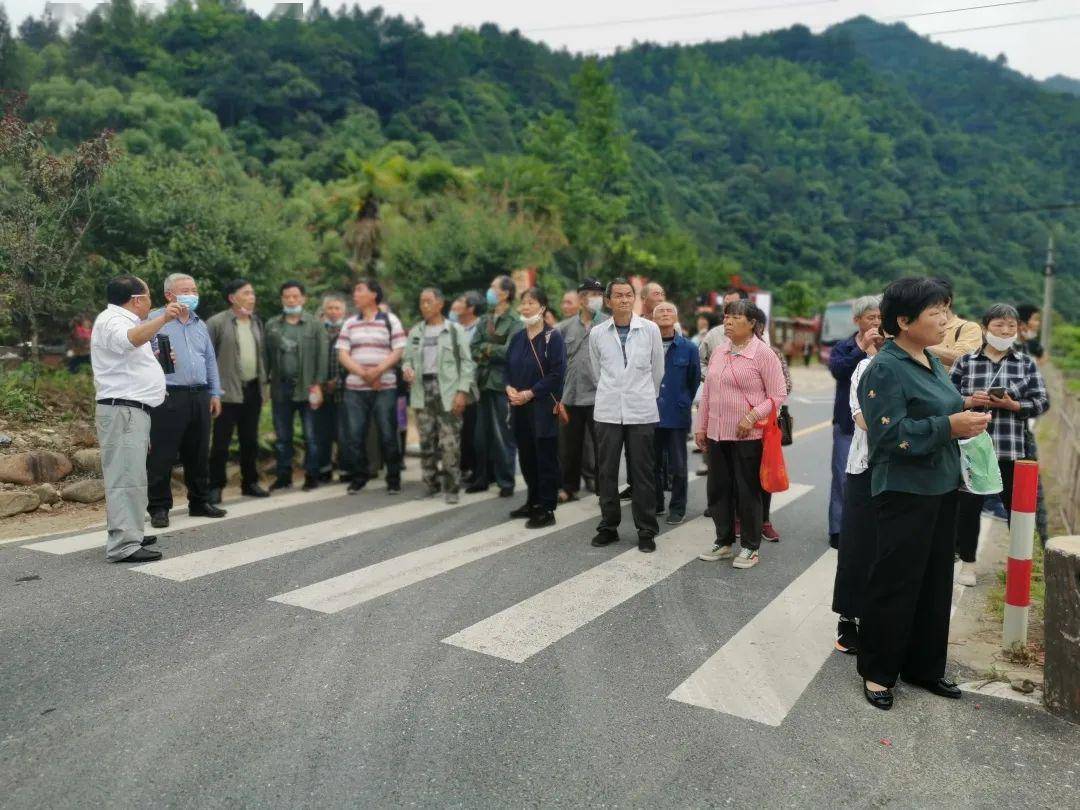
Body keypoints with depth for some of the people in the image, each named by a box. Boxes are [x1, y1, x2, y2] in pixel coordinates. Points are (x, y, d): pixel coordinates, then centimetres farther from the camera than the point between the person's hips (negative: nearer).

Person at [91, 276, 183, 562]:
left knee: (131, 476, 16)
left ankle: (128, 533, 26)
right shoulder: (111, 320, -11)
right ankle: (123, 545, -14)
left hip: (133, 410, 11)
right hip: (122, 410, -11)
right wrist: (163, 318, -48)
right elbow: (131, 339, -36)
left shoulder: (122, 320, 23)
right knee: (126, 477, -13)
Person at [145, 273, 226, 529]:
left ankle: (200, 502, 24)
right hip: (168, 397, -6)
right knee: (162, 456, -2)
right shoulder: (154, 321, 0)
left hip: (199, 397, 6)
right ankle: (159, 507, 8)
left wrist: (215, 393, 16)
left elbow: (210, 361, 20)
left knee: (199, 454, 12)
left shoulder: (200, 325, 18)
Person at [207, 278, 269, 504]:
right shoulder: (216, 323, -6)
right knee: (221, 442, 0)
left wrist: (263, 382, 13)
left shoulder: (257, 322, 12)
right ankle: (216, 487, 9)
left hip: (253, 390, 5)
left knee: (250, 440, 12)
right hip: (229, 391, -5)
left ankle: (250, 482, 24)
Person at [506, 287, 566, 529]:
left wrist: (529, 393, -16)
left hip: (543, 407, -6)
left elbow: (557, 374, -13)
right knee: (526, 456, 13)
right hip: (519, 407, 6)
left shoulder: (553, 337, -6)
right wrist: (509, 388, -4)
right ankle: (533, 502, 27)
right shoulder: (517, 338, 12)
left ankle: (547, 510, 7)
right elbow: (508, 369, 16)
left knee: (546, 458, -1)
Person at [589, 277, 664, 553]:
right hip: (607, 412, 2)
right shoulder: (597, 333, 3)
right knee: (606, 472, 7)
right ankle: (608, 526, 21)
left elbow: (658, 370, 9)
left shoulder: (650, 329, -1)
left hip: (642, 412, -1)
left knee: (643, 473, 3)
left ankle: (646, 531, 14)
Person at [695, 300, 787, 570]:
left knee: (747, 491, 4)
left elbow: (777, 396, -9)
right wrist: (701, 427, 14)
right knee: (717, 489, 12)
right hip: (717, 434, 6)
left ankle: (750, 547, 18)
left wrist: (752, 416, -19)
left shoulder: (763, 353, -8)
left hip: (748, 436, -6)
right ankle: (724, 542, 27)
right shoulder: (718, 353, 10)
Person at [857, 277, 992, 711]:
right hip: (904, 493, -9)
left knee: (935, 582, 16)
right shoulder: (885, 370, -17)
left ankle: (924, 666, 31)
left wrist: (964, 408, 2)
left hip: (941, 488, 9)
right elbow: (892, 435, -24)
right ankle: (877, 670, 17)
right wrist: (950, 426, -24)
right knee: (895, 584, 1)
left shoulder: (931, 361, 10)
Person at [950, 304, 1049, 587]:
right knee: (968, 506, 7)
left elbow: (1042, 402, 1)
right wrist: (969, 401, -16)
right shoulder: (965, 362, 2)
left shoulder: (1026, 363, 5)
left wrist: (1011, 405, -14)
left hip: (1013, 449, 1)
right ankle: (968, 562, 23)